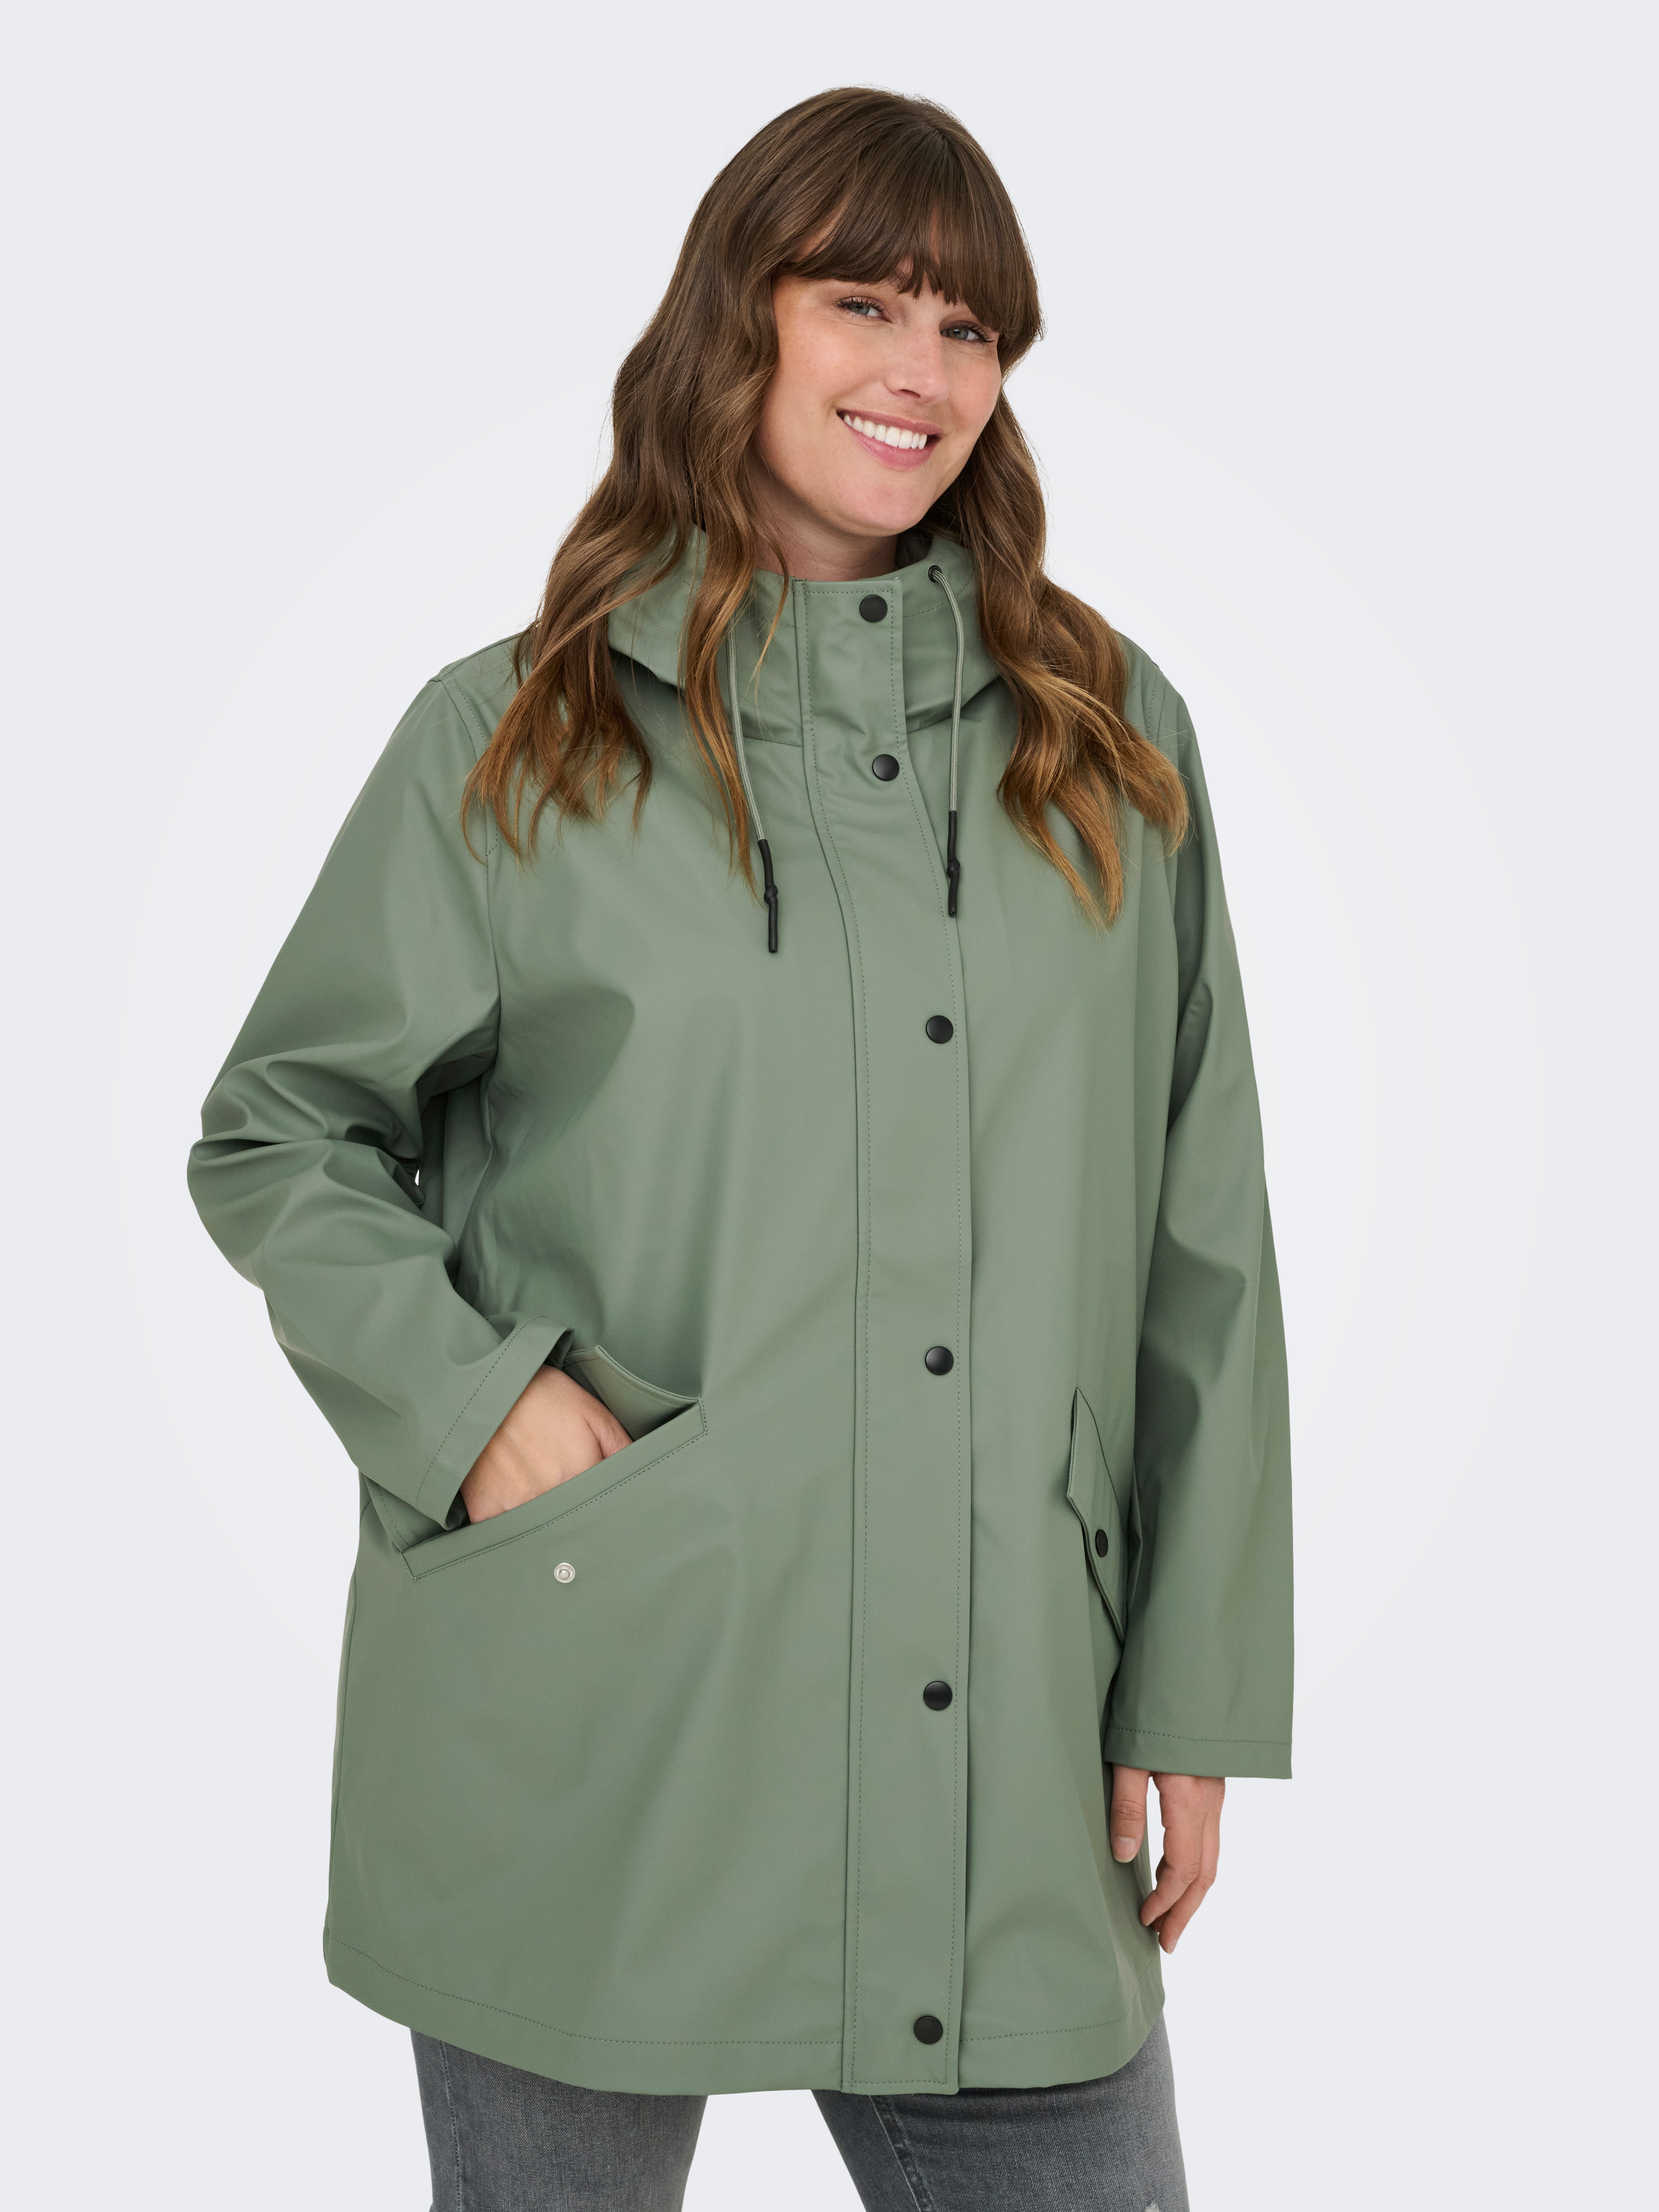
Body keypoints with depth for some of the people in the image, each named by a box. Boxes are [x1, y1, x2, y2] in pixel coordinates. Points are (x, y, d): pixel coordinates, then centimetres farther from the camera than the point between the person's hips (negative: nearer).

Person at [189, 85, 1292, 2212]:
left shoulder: (1113, 741, 8)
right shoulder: (511, 742, 2)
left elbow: (1199, 1254, 8)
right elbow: (271, 1138, 9)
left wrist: (1196, 1693, 6)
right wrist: (475, 1400, -8)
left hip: (1002, 1761, 2)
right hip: (582, 1737, -1)